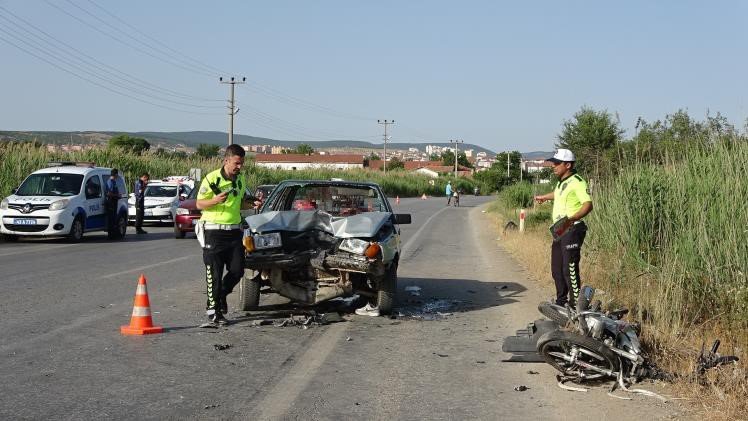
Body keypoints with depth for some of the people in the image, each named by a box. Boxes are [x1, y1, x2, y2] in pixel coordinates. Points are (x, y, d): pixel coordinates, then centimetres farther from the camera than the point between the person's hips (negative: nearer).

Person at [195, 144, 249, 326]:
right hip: (213, 231, -5)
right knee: (214, 274, -4)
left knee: (237, 270, 1)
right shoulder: (211, 178, -8)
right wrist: (215, 200, -24)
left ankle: (220, 296, 28)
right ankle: (214, 313, 2)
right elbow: (199, 204, -5)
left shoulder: (241, 179, 11)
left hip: (234, 231, 5)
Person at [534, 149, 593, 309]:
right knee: (557, 270, 15)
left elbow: (588, 205, -23)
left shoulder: (577, 182, -13)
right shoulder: (561, 182, 16)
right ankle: (561, 301, 27)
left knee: (570, 269, -12)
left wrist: (570, 219, -36)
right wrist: (544, 197, 56)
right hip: (559, 231, 10)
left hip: (572, 231, -10)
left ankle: (576, 304, -7)